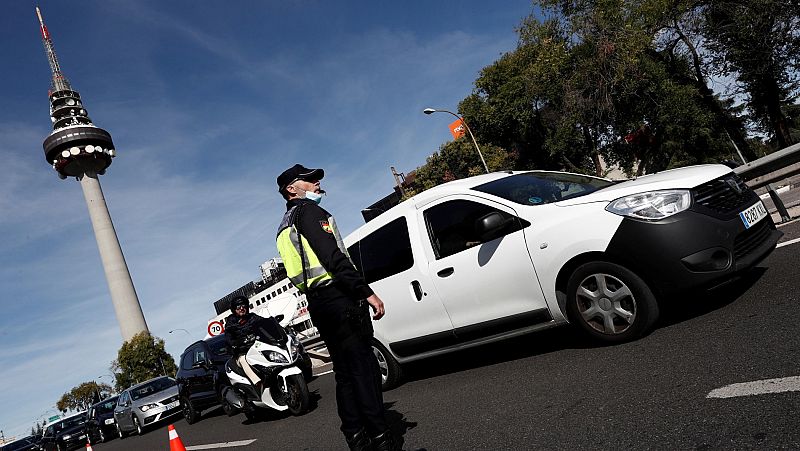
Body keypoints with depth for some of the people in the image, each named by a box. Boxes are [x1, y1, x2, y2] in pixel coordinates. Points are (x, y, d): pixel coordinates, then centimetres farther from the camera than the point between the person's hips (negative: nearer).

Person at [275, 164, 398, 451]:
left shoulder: (285, 227, 25)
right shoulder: (308, 210, -4)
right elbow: (333, 257, -18)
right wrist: (367, 292, -21)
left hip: (317, 304, 9)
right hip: (337, 296, -9)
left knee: (345, 373, 12)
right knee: (363, 367, -10)